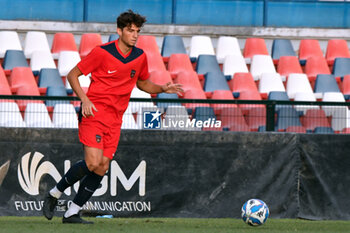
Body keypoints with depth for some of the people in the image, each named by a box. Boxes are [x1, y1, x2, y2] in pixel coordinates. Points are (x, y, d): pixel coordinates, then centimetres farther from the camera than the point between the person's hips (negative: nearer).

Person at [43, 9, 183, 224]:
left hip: (115, 119, 6)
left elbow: (143, 83, 25)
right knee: (93, 163, -18)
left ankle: (72, 213, 5)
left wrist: (163, 88, 6)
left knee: (103, 167, -2)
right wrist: (84, 99, -17)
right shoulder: (102, 53, -10)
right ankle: (54, 194, 2)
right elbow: (72, 75, -3)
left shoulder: (140, 56, 7)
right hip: (94, 113, -6)